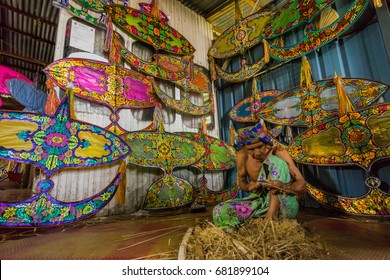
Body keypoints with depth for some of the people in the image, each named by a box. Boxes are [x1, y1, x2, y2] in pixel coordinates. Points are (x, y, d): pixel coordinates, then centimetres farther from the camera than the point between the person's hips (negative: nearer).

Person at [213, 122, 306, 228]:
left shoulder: (278, 152, -14)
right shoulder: (242, 156, -6)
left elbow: (302, 185, -15)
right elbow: (241, 182, 7)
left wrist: (284, 186, -38)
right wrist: (249, 187, -18)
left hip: (286, 207, -2)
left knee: (274, 161, -25)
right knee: (219, 211, -20)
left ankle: (272, 214, -28)